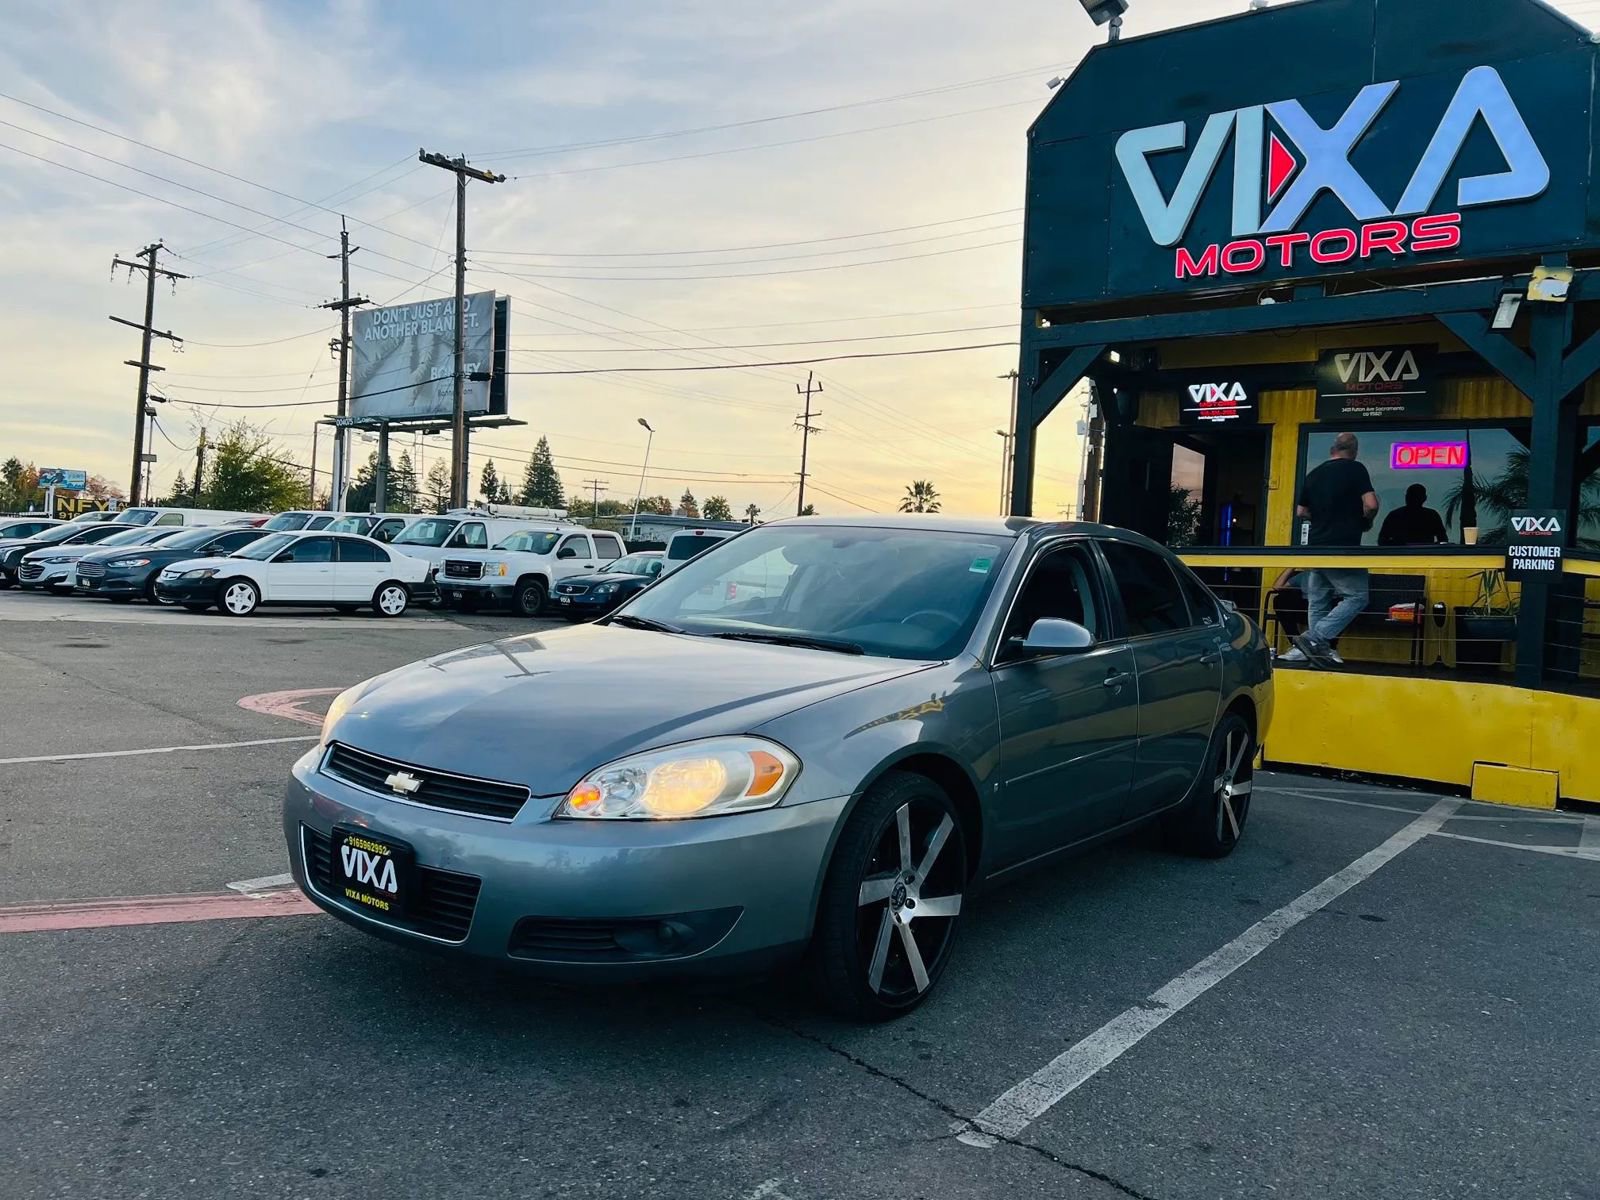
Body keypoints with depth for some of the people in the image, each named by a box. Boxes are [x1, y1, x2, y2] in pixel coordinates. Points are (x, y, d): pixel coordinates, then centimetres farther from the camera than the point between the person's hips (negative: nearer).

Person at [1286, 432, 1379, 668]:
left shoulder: (1313, 475, 10)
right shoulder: (1355, 470, -6)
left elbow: (1301, 511, 17)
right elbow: (1371, 505, -15)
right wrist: (1366, 521, 5)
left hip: (1316, 548, 6)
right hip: (1342, 548, -6)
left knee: (1317, 602, 11)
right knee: (1357, 596, -1)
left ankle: (1319, 648, 11)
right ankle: (1313, 638, -11)